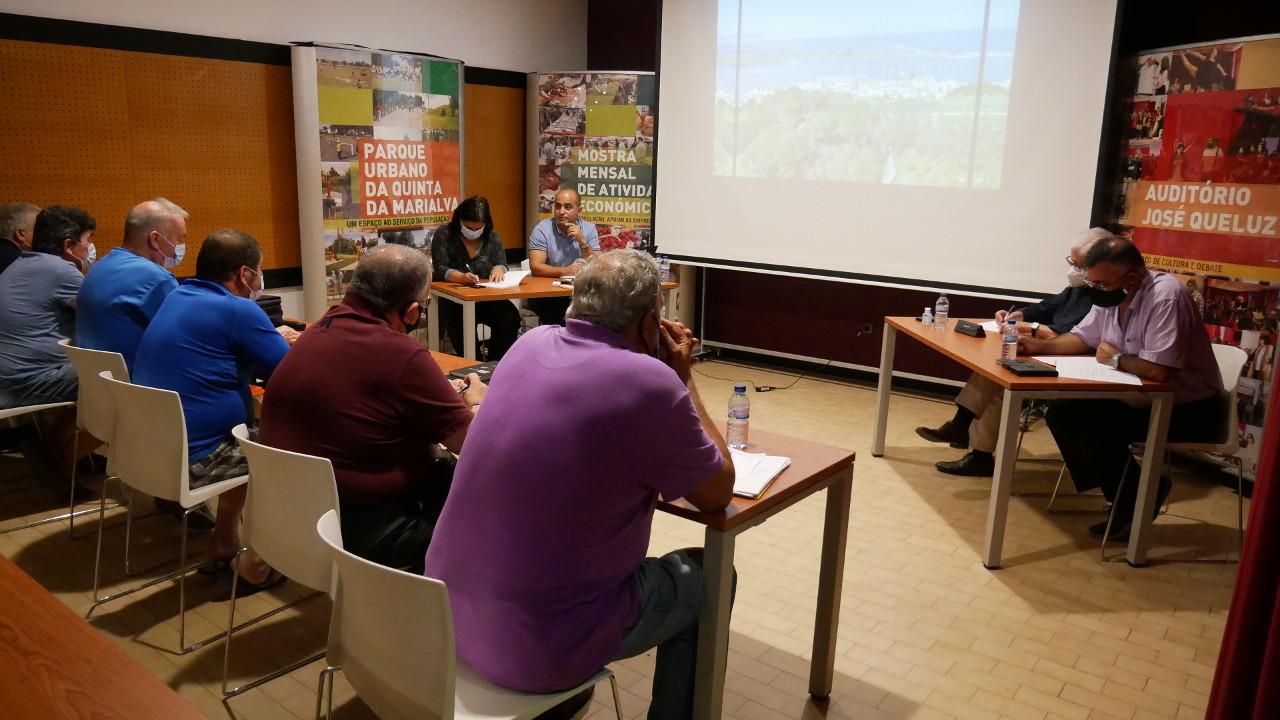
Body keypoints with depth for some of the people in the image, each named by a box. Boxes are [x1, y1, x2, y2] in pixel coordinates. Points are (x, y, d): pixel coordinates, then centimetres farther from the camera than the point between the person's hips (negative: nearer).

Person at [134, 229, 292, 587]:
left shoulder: (176, 298, 11)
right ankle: (257, 562, 12)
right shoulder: (238, 310, -15)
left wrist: (274, 340, 26)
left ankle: (224, 542, 29)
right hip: (191, 460, -9)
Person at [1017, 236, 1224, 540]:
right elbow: (1082, 337, 12)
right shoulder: (1112, 294, 0)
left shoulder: (1165, 296, -26)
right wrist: (1040, 345, -6)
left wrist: (1115, 359, -15)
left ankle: (1137, 500, -1)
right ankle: (1123, 495, 2)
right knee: (1062, 412, -5)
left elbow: (1158, 370, -34)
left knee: (1090, 425, -23)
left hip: (1189, 409, -9)